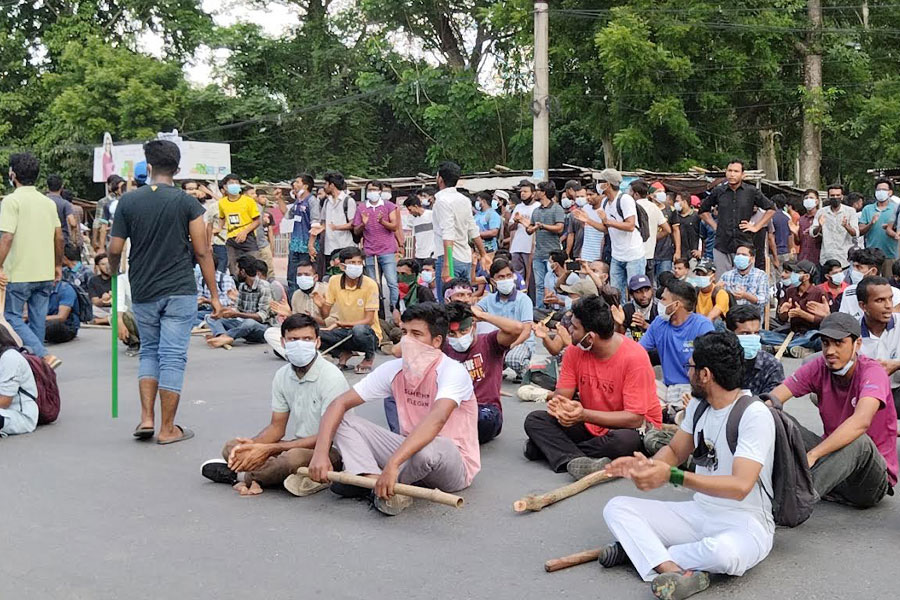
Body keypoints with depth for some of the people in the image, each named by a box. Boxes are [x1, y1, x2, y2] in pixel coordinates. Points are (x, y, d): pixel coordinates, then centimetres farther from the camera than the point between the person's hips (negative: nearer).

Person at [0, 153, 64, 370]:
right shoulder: (49, 202, 9)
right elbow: (59, 237, 12)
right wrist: (58, 265, 21)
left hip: (19, 273, -6)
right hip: (45, 273, 6)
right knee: (38, 319, 13)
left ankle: (45, 356, -12)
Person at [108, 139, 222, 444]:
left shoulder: (128, 201, 0)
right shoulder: (187, 203, -6)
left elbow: (115, 250, 2)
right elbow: (202, 252, -7)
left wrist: (113, 271, 24)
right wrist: (214, 294, 0)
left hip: (143, 293, 3)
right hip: (180, 292, -2)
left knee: (149, 351, 20)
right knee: (173, 356, 3)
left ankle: (146, 418, 11)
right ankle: (167, 429, 8)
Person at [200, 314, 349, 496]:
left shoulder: (331, 377, -18)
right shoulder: (282, 376, 4)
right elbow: (277, 426, 9)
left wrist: (269, 450, -24)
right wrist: (252, 444, -15)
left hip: (332, 451, -7)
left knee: (295, 457, -38)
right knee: (232, 447, -3)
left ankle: (242, 476, -11)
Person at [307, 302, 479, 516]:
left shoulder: (453, 371, -21)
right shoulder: (394, 369, -3)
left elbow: (437, 419, -40)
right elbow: (340, 403, -6)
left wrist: (392, 463, -51)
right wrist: (321, 452, -22)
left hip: (455, 465, -6)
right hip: (410, 450, 6)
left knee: (427, 447, -42)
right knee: (343, 420, -7)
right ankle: (379, 483, -27)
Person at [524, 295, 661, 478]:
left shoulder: (634, 357, -22)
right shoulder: (575, 351, -4)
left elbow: (635, 418, -24)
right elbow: (562, 395, -2)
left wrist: (584, 415, -33)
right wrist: (558, 405, -29)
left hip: (632, 428, -5)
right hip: (591, 426, 5)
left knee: (625, 440, -39)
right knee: (535, 419, -12)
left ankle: (553, 448, -21)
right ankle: (574, 460, -36)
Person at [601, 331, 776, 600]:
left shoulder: (755, 415, -19)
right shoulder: (698, 405, 5)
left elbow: (740, 486, -28)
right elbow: (675, 451, 16)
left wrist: (672, 476, -35)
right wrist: (644, 465, -7)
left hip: (745, 523, -7)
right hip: (699, 512, 7)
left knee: (723, 552, -42)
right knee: (616, 507, -8)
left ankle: (640, 549, -16)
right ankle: (674, 570, -31)